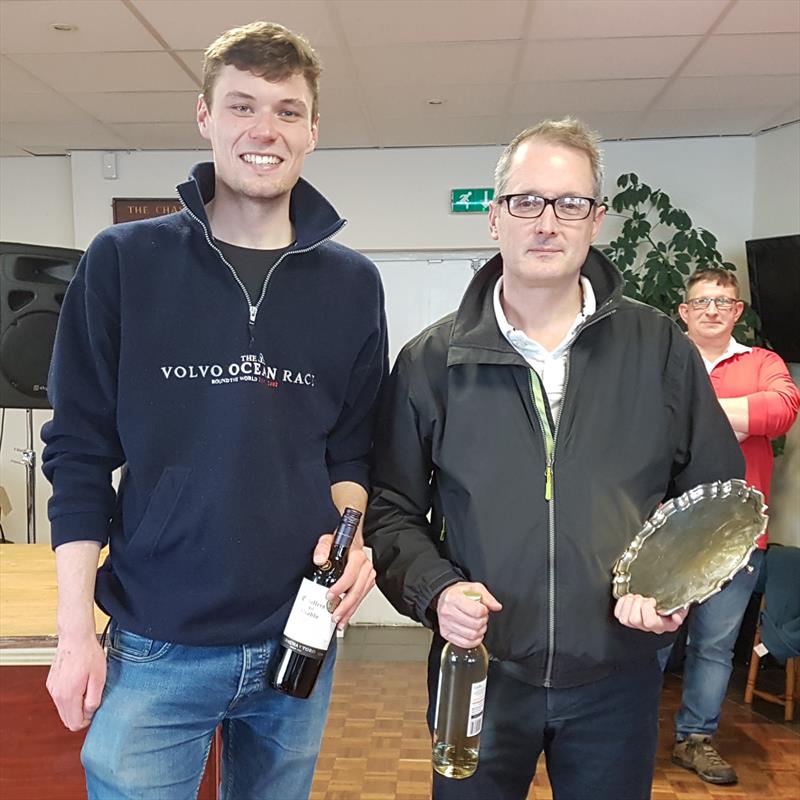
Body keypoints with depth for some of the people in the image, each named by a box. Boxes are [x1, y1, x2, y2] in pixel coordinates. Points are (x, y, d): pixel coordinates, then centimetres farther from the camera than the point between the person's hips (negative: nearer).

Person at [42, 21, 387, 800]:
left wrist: (348, 532, -12)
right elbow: (79, 454, -3)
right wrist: (75, 631, -5)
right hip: (153, 648, -2)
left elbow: (352, 448, 8)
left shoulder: (351, 282, 2)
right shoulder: (123, 260, -4)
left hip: (297, 642, 3)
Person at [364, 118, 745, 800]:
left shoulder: (661, 349, -1)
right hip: (479, 674, 0)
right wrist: (433, 588, -14)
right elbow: (392, 508, 2)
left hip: (619, 676, 1)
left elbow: (718, 495, 6)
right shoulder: (431, 362, -3)